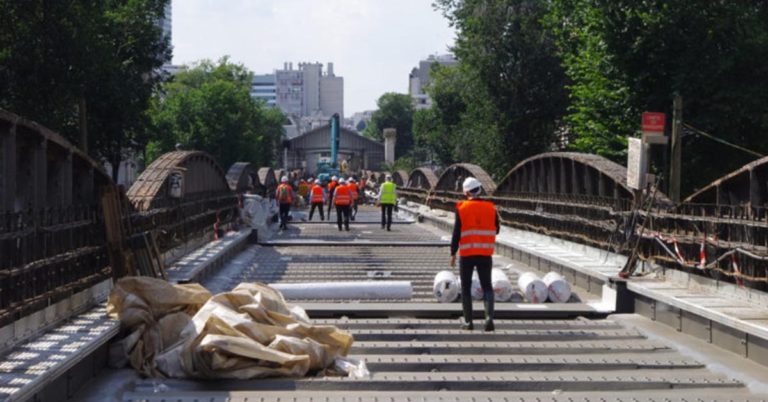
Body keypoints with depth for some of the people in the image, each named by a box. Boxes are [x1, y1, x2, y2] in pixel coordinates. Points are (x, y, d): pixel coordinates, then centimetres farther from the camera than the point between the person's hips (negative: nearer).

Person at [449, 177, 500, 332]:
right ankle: (489, 317, -13)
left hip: (466, 254, -2)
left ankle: (468, 321, 13)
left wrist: (453, 253, 0)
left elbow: (456, 233, -8)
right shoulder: (491, 208, -1)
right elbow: (496, 230, 9)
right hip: (485, 254, 2)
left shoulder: (462, 208, -8)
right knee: (487, 287, 7)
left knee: (466, 288, 11)